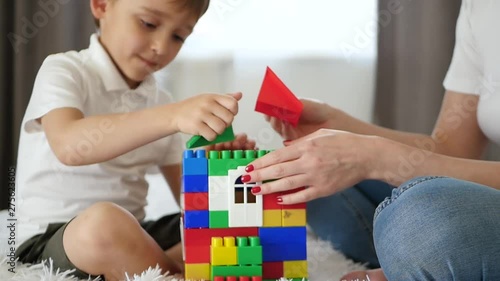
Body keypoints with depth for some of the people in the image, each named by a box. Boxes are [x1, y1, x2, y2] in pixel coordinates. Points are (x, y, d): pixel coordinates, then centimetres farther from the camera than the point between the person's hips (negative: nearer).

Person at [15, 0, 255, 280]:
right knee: (105, 222, -39)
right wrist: (173, 116, -40)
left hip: (129, 235, 6)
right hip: (52, 239, -6)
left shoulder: (160, 102, 12)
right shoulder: (64, 72, -7)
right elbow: (70, 146, -30)